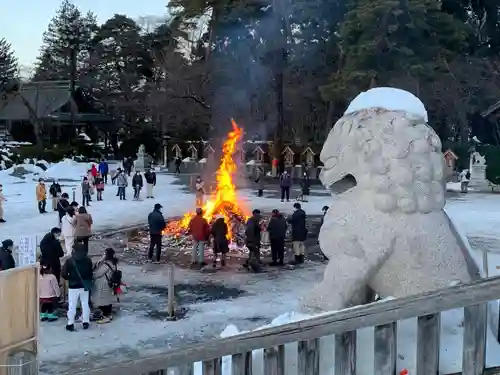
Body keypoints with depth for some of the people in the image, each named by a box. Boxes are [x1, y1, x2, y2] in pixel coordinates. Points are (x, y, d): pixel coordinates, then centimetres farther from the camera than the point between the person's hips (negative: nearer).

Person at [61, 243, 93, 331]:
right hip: (85, 286, 3)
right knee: (85, 304, 12)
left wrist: (69, 278, 10)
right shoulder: (88, 260, -1)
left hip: (73, 287, -3)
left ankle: (70, 324, 10)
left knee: (72, 306, 5)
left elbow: (63, 274, -9)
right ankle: (86, 322, 18)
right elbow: (91, 273, 6)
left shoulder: (69, 261, -11)